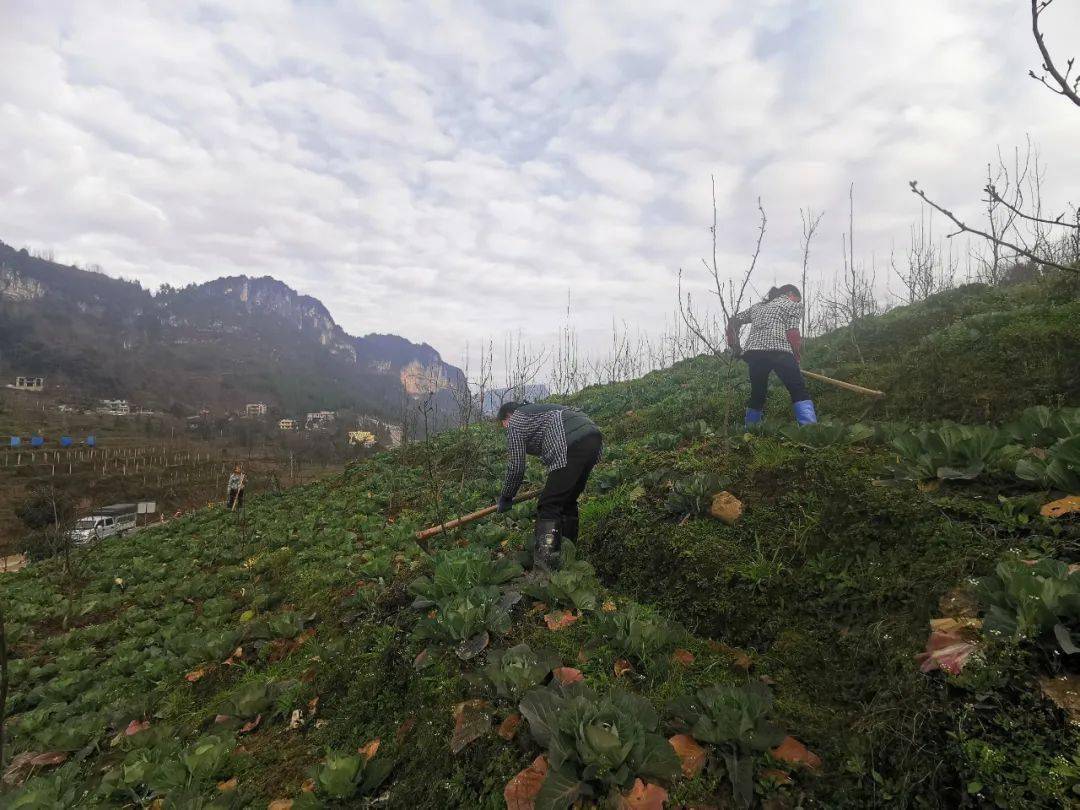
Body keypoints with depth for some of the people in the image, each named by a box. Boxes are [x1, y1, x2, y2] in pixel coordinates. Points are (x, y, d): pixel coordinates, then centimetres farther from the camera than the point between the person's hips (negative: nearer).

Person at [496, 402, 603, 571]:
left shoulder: (515, 422, 11)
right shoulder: (537, 411, 36)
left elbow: (516, 467, 8)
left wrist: (506, 498, 24)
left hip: (572, 447, -9)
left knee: (549, 507, -7)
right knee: (568, 502, 20)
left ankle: (544, 567, -13)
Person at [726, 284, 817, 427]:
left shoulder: (758, 306, 33)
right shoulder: (794, 304, 18)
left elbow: (733, 322, 27)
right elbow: (792, 333, 3)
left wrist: (735, 347, 26)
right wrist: (797, 358, 10)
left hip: (753, 351, 5)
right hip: (779, 351, -5)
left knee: (757, 395, 16)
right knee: (800, 392, -4)